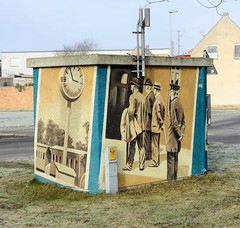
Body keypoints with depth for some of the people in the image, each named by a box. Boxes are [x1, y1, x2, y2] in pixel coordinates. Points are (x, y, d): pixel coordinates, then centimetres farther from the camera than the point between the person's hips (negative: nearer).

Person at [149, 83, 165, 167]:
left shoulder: (158, 100, -19)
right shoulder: (160, 98, 12)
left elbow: (158, 113, -22)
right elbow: (163, 112, 17)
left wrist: (161, 123, -12)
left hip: (156, 126, -10)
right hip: (158, 126, 10)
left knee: (154, 145, -4)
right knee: (157, 144, 16)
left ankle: (155, 162, 0)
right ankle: (157, 161, 22)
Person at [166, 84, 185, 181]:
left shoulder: (173, 103, -15)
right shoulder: (180, 104, 13)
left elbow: (174, 121, -18)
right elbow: (183, 120, 15)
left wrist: (179, 133, -11)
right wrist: (182, 133, 10)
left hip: (173, 134, -9)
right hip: (177, 134, 9)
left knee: (171, 157, -7)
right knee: (175, 158, 13)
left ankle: (170, 178, -7)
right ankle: (174, 178, 18)